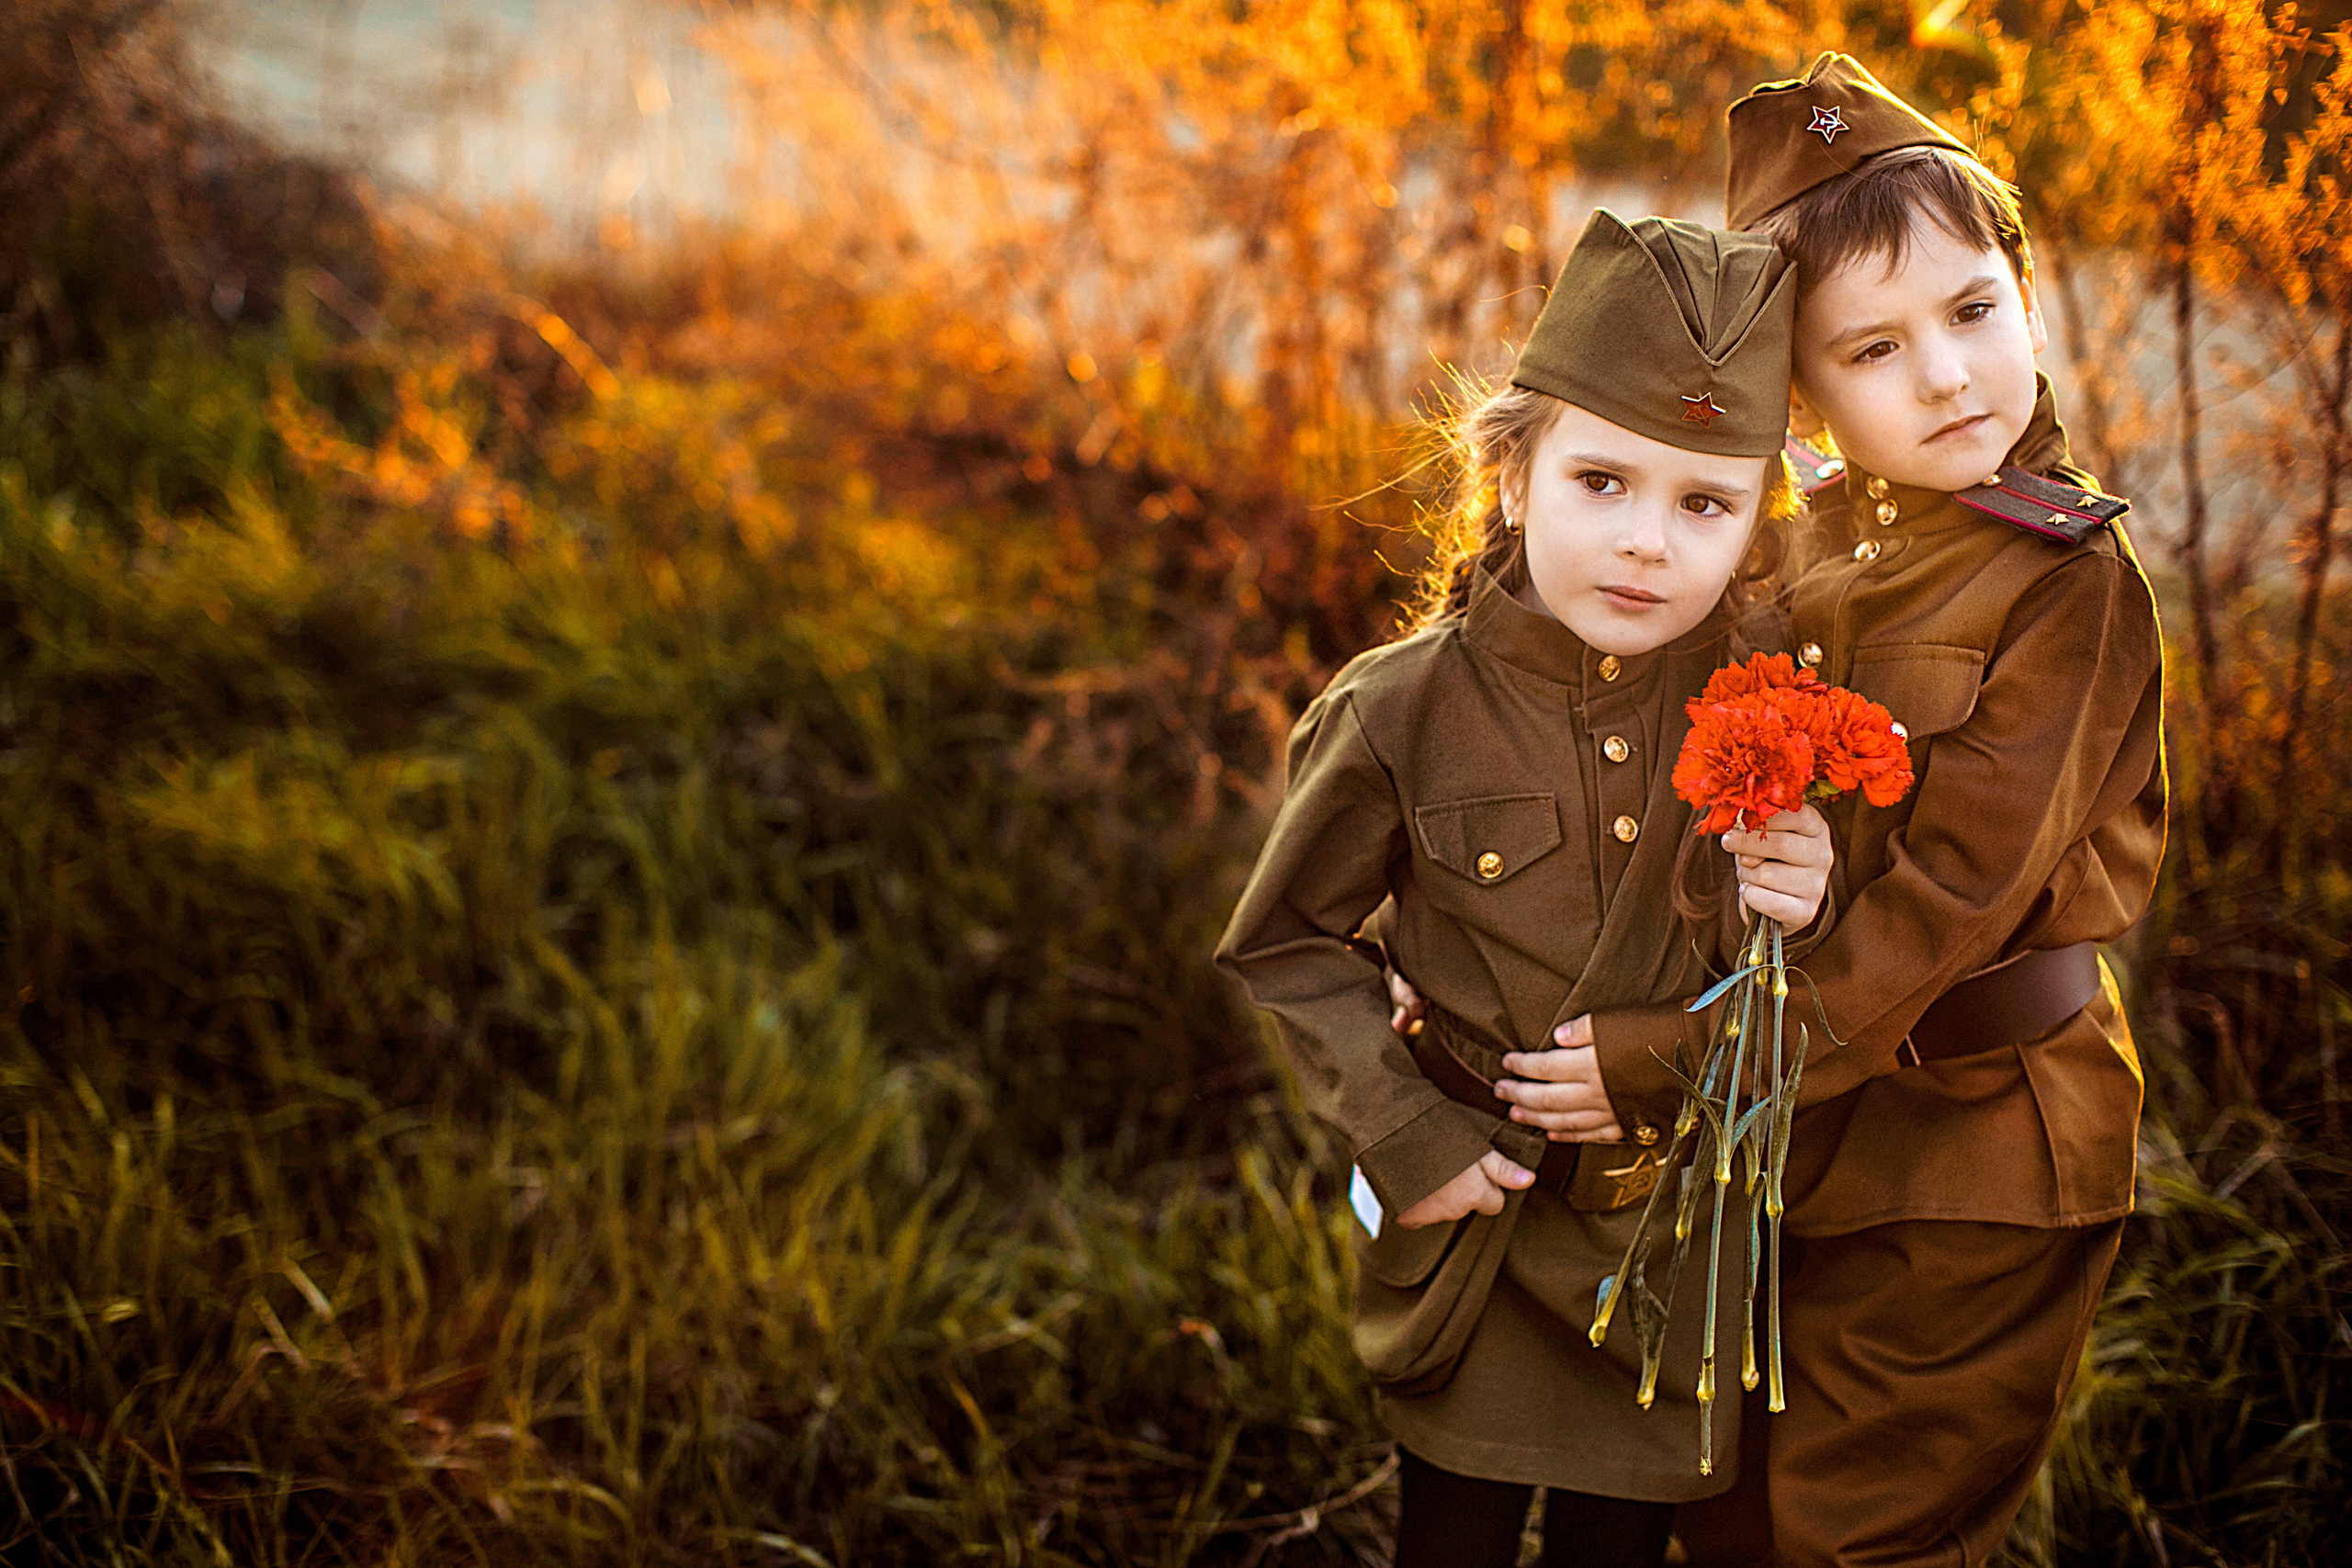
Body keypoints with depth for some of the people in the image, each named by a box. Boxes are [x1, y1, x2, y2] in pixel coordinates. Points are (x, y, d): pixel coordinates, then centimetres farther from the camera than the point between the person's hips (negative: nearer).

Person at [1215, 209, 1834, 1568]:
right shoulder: (1402, 713, -15)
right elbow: (1288, 943, -3)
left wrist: (1781, 915, -21)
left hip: (1682, 1249, 2)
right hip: (1482, 1238, -2)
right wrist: (1407, 1136, -9)